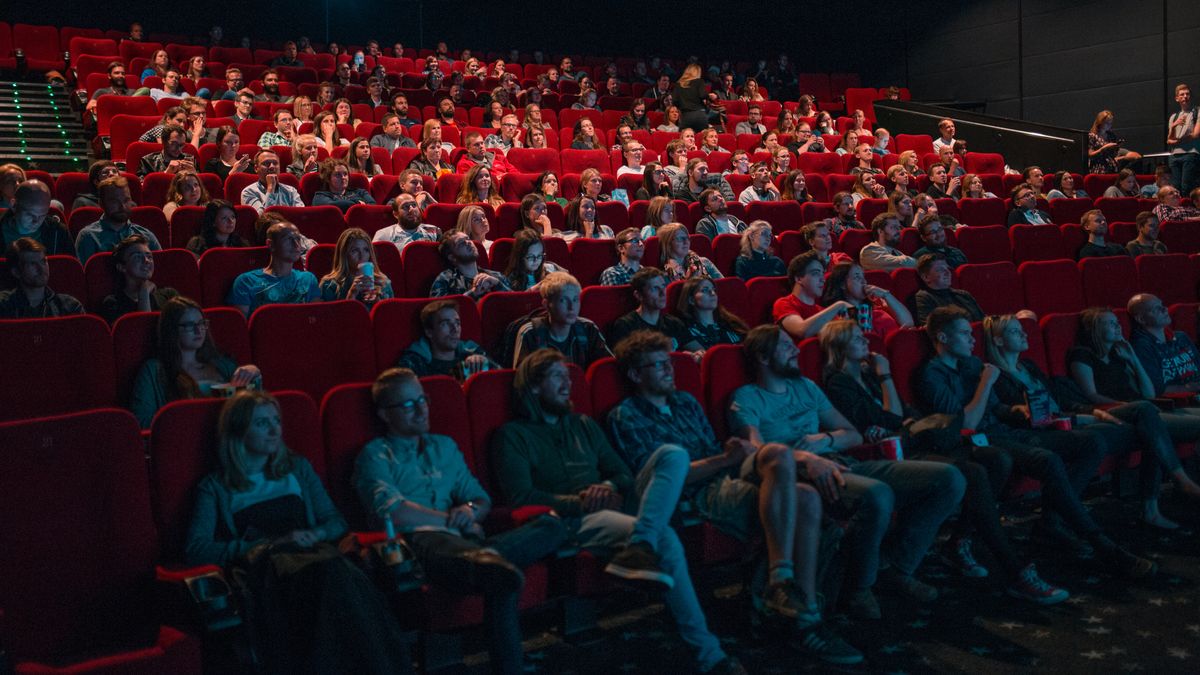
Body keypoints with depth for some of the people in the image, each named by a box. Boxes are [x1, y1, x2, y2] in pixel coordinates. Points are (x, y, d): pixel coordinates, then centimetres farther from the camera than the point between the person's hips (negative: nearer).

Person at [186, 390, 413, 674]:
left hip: (311, 554, 3)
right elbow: (196, 551, 0)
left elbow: (337, 522, 23)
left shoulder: (298, 468, 26)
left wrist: (315, 534, -3)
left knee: (340, 572, -38)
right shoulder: (215, 488, 15)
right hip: (262, 566, -3)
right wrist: (272, 543, -9)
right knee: (328, 570, -39)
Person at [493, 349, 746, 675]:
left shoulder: (583, 424, 29)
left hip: (614, 505, 7)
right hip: (575, 521, -7)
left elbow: (623, 473, 22)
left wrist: (610, 488, -4)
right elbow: (522, 495, -8)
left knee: (674, 455, -22)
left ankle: (639, 548, -44)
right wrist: (578, 502, -16)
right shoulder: (513, 435, 8)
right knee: (664, 538, -34)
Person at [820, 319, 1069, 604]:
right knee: (975, 474, -28)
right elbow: (894, 420, -8)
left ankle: (960, 542, -5)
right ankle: (1016, 575, -28)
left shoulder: (869, 374, 21)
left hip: (911, 444, 8)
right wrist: (886, 377, -2)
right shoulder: (838, 385, -4)